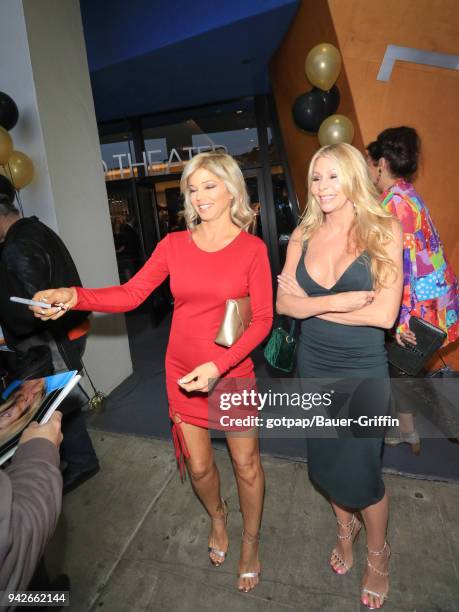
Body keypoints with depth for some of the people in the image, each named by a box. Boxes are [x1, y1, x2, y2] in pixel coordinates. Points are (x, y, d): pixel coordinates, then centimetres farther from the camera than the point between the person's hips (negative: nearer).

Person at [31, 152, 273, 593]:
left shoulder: (252, 248, -8)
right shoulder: (174, 244, -2)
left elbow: (262, 320, -12)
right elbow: (129, 294, -8)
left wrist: (218, 365, -23)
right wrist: (75, 297, -24)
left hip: (233, 374, -2)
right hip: (182, 374, 2)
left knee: (246, 462, 13)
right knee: (197, 465, 17)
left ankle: (250, 542, 44)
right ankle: (217, 517, 52)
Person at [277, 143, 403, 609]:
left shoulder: (384, 231, -9)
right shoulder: (304, 234, 0)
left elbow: (384, 313, -18)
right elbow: (283, 303, -6)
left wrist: (312, 302, -14)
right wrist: (337, 301, -21)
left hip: (363, 370, -3)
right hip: (313, 364, 4)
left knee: (361, 469, 8)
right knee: (325, 461, 18)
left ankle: (377, 554, 41)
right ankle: (345, 528, 50)